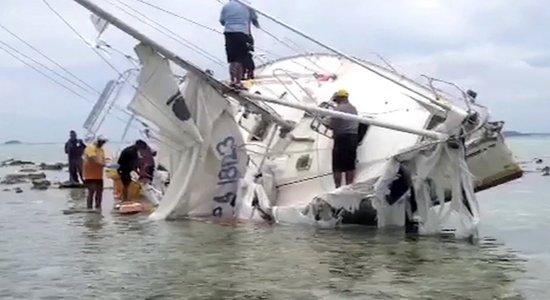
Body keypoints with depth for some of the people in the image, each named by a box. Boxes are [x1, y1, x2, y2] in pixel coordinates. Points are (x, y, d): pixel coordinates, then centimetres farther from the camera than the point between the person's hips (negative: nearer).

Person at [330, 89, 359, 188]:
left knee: (337, 166, -2)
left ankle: (338, 187, -6)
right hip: (354, 137, 7)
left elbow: (332, 125, -12)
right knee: (350, 165, 11)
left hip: (342, 137, -7)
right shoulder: (353, 108, 14)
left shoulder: (338, 108, -10)